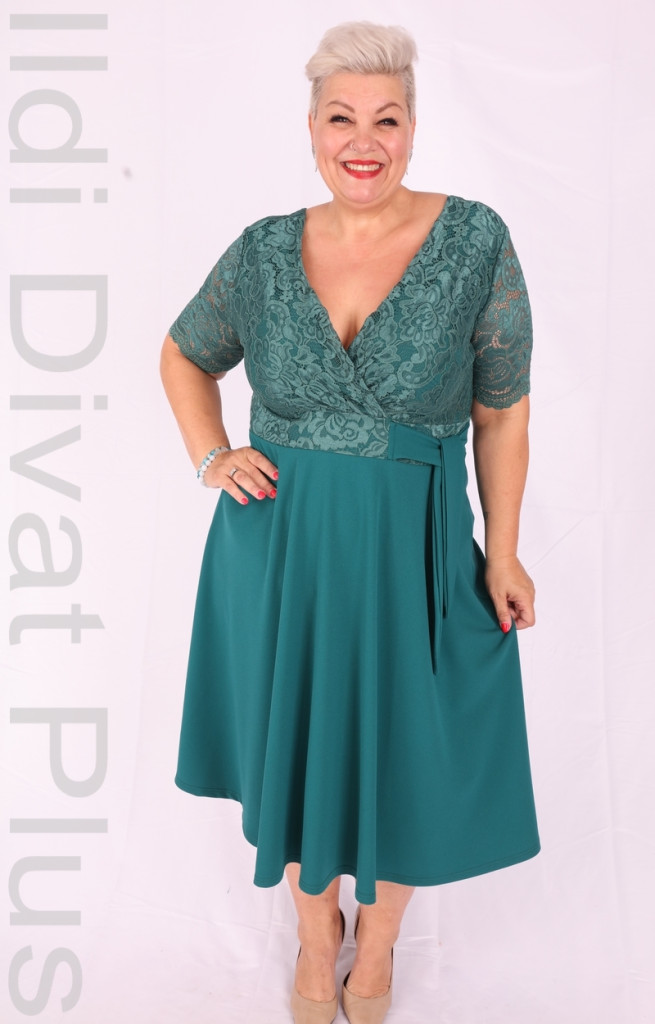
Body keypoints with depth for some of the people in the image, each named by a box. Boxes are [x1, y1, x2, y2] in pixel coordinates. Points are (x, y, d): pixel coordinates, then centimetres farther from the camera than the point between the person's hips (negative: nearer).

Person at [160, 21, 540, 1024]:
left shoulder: (475, 241, -9)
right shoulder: (266, 251, -2)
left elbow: (502, 414, -4)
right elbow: (183, 356, 14)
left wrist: (503, 555, -4)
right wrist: (211, 459, -1)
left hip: (411, 554, -1)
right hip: (279, 550, 2)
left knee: (399, 751, 13)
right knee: (294, 740, 16)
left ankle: (378, 935, 46)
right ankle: (315, 925, 47)